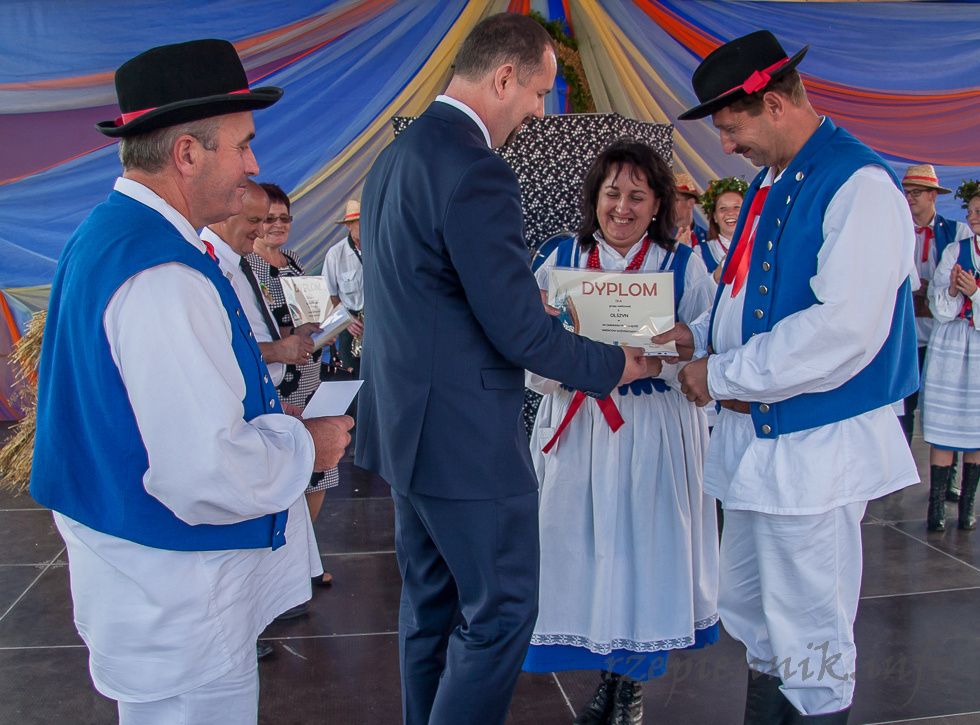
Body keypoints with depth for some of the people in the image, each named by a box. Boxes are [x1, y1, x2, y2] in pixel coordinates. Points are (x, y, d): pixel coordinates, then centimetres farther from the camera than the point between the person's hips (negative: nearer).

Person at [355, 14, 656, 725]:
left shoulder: (394, 158, 10)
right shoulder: (477, 171, -21)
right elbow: (519, 331, -20)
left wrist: (528, 306, 19)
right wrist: (617, 365, -5)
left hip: (408, 424, 10)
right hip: (467, 437, -10)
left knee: (430, 605, 21)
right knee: (501, 612, 5)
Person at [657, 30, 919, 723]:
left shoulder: (861, 185, -17)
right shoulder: (771, 185, 12)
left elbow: (844, 328, -26)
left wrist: (723, 374, -18)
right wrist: (700, 335, 3)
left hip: (817, 447, -9)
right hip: (756, 436, 9)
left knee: (812, 645, 5)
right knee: (750, 613, 22)